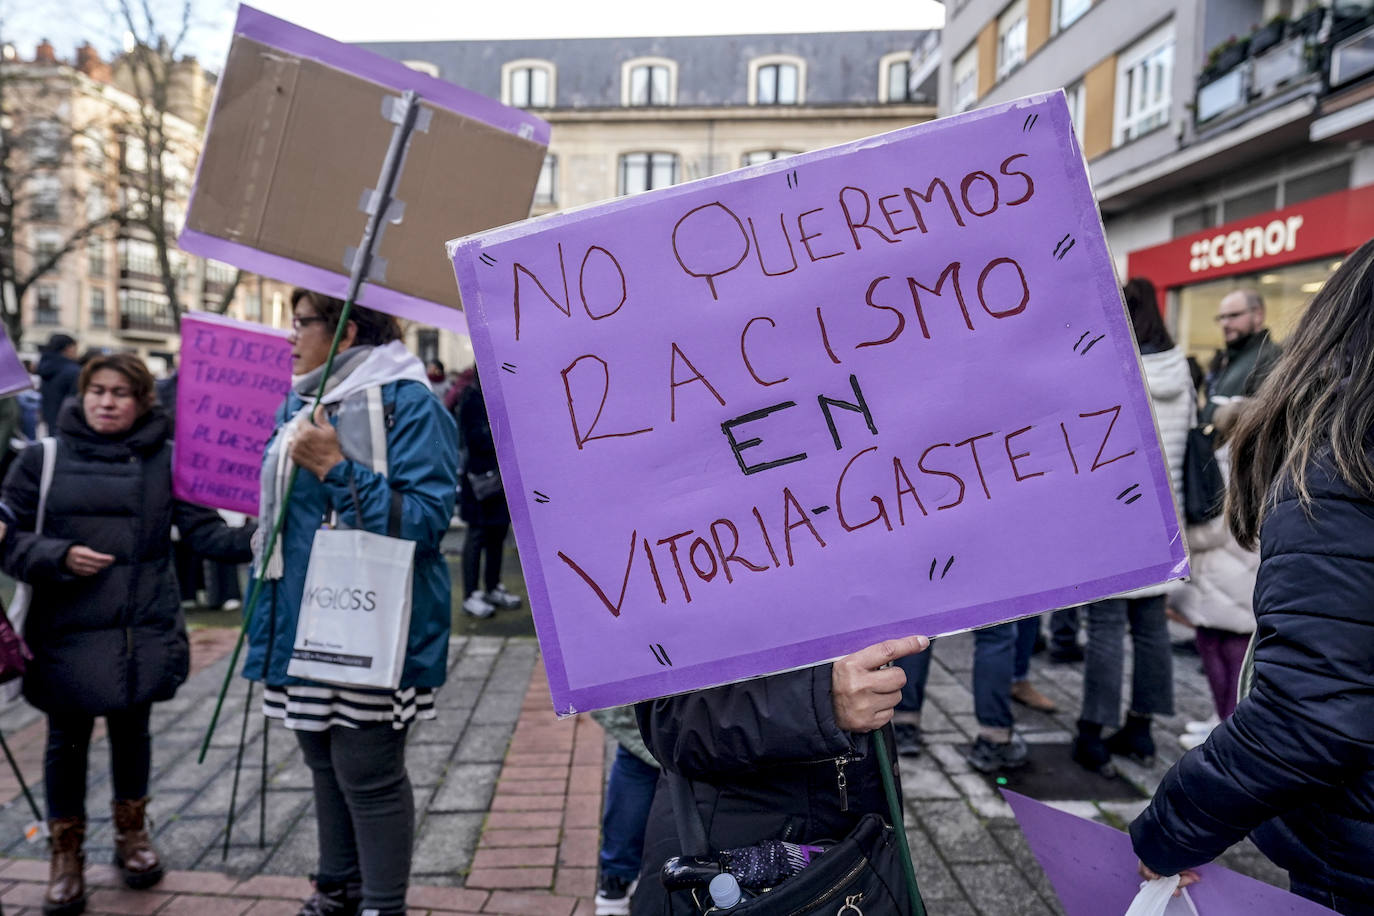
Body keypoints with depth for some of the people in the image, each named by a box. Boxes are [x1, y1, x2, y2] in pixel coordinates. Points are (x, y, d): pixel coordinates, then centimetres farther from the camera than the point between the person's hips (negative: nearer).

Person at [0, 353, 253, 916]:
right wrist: (61, 557, -16)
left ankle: (131, 835, 39)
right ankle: (66, 856, 32)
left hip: (143, 631, 0)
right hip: (66, 632, 0)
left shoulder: (166, 459, -1)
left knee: (132, 731, 16)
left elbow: (202, 527, -8)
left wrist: (247, 541, -25)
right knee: (67, 741, 11)